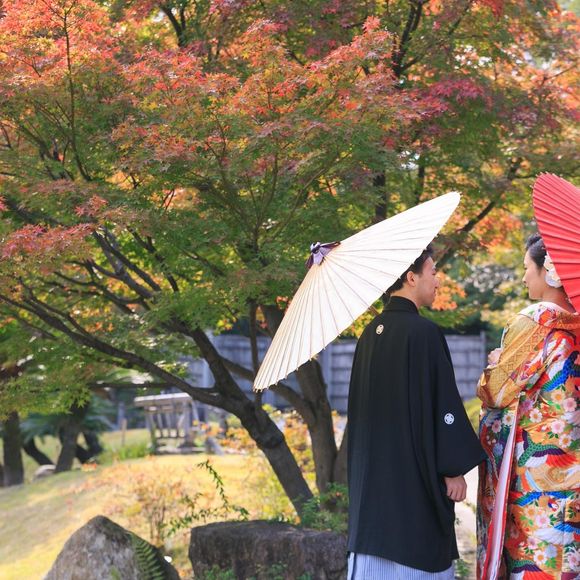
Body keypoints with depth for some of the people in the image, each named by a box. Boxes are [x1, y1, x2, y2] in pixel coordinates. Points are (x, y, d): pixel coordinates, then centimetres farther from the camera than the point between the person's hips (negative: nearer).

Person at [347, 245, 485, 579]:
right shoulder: (423, 332, -15)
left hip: (374, 469, 8)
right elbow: (443, 403, -16)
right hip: (415, 471, -8)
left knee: (377, 549, 10)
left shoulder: (372, 333, 9)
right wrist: (454, 468, -10)